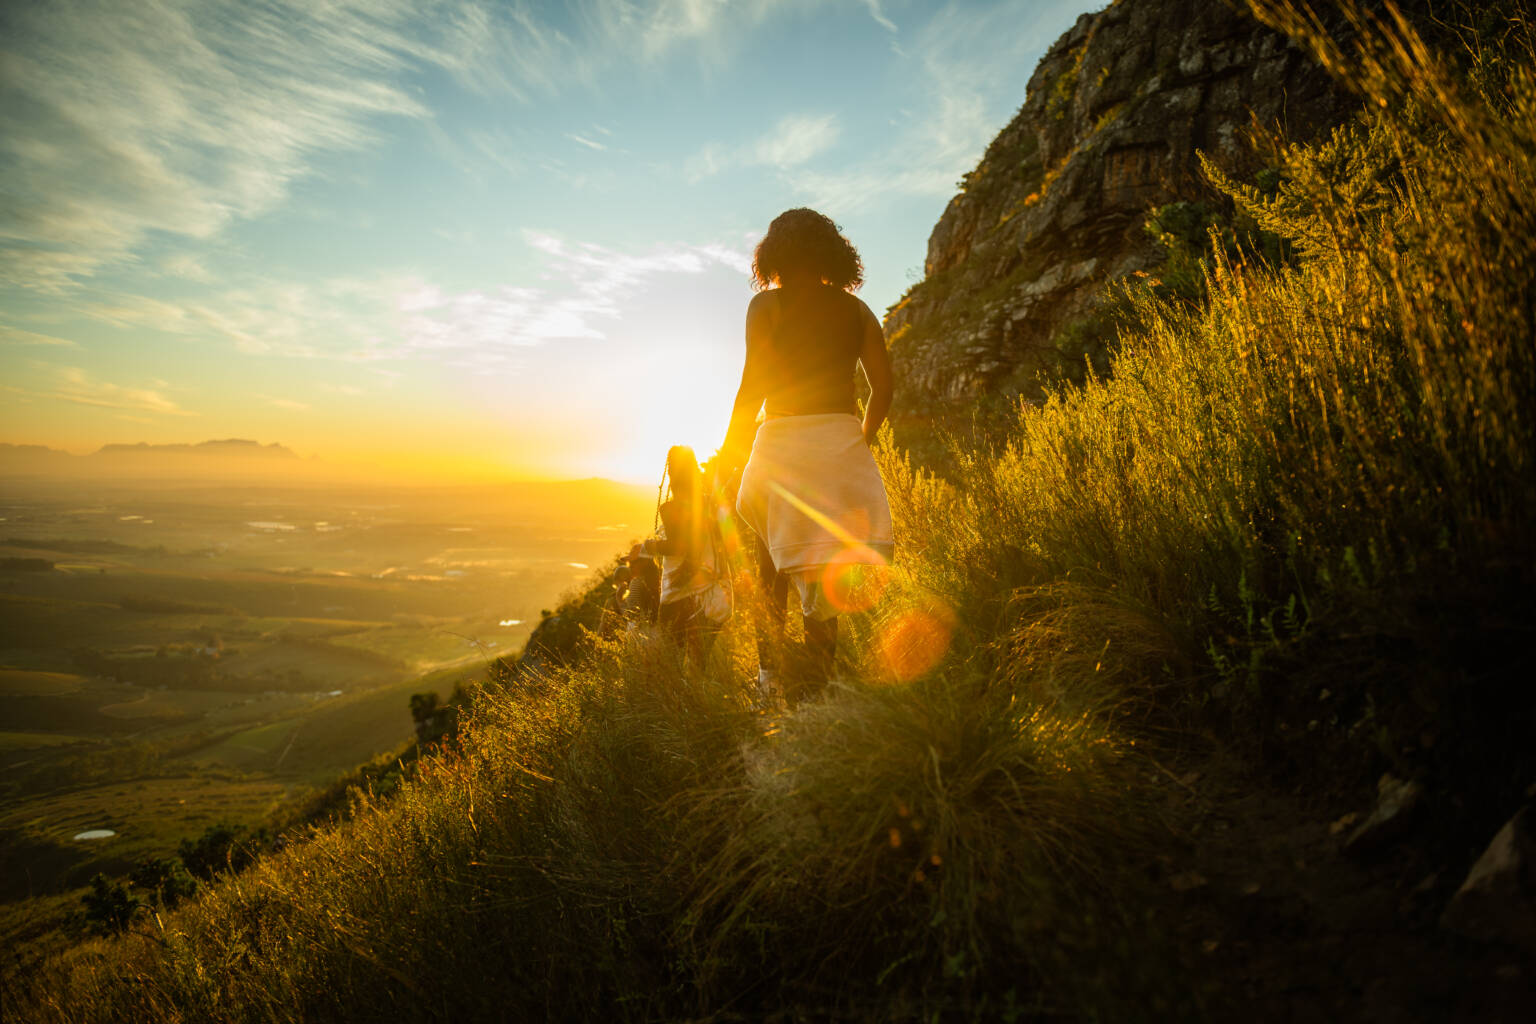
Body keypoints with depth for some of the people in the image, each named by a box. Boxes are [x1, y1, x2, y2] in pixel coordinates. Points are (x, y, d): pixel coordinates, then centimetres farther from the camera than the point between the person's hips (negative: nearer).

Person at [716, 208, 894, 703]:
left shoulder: (767, 303, 2)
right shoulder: (856, 309, 13)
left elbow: (755, 382, -6)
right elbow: (883, 388, 9)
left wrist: (731, 446, 4)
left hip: (784, 441, -3)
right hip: (843, 439, 3)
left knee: (771, 568, 10)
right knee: (825, 573, 3)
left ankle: (771, 670, 11)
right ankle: (820, 677, -2)